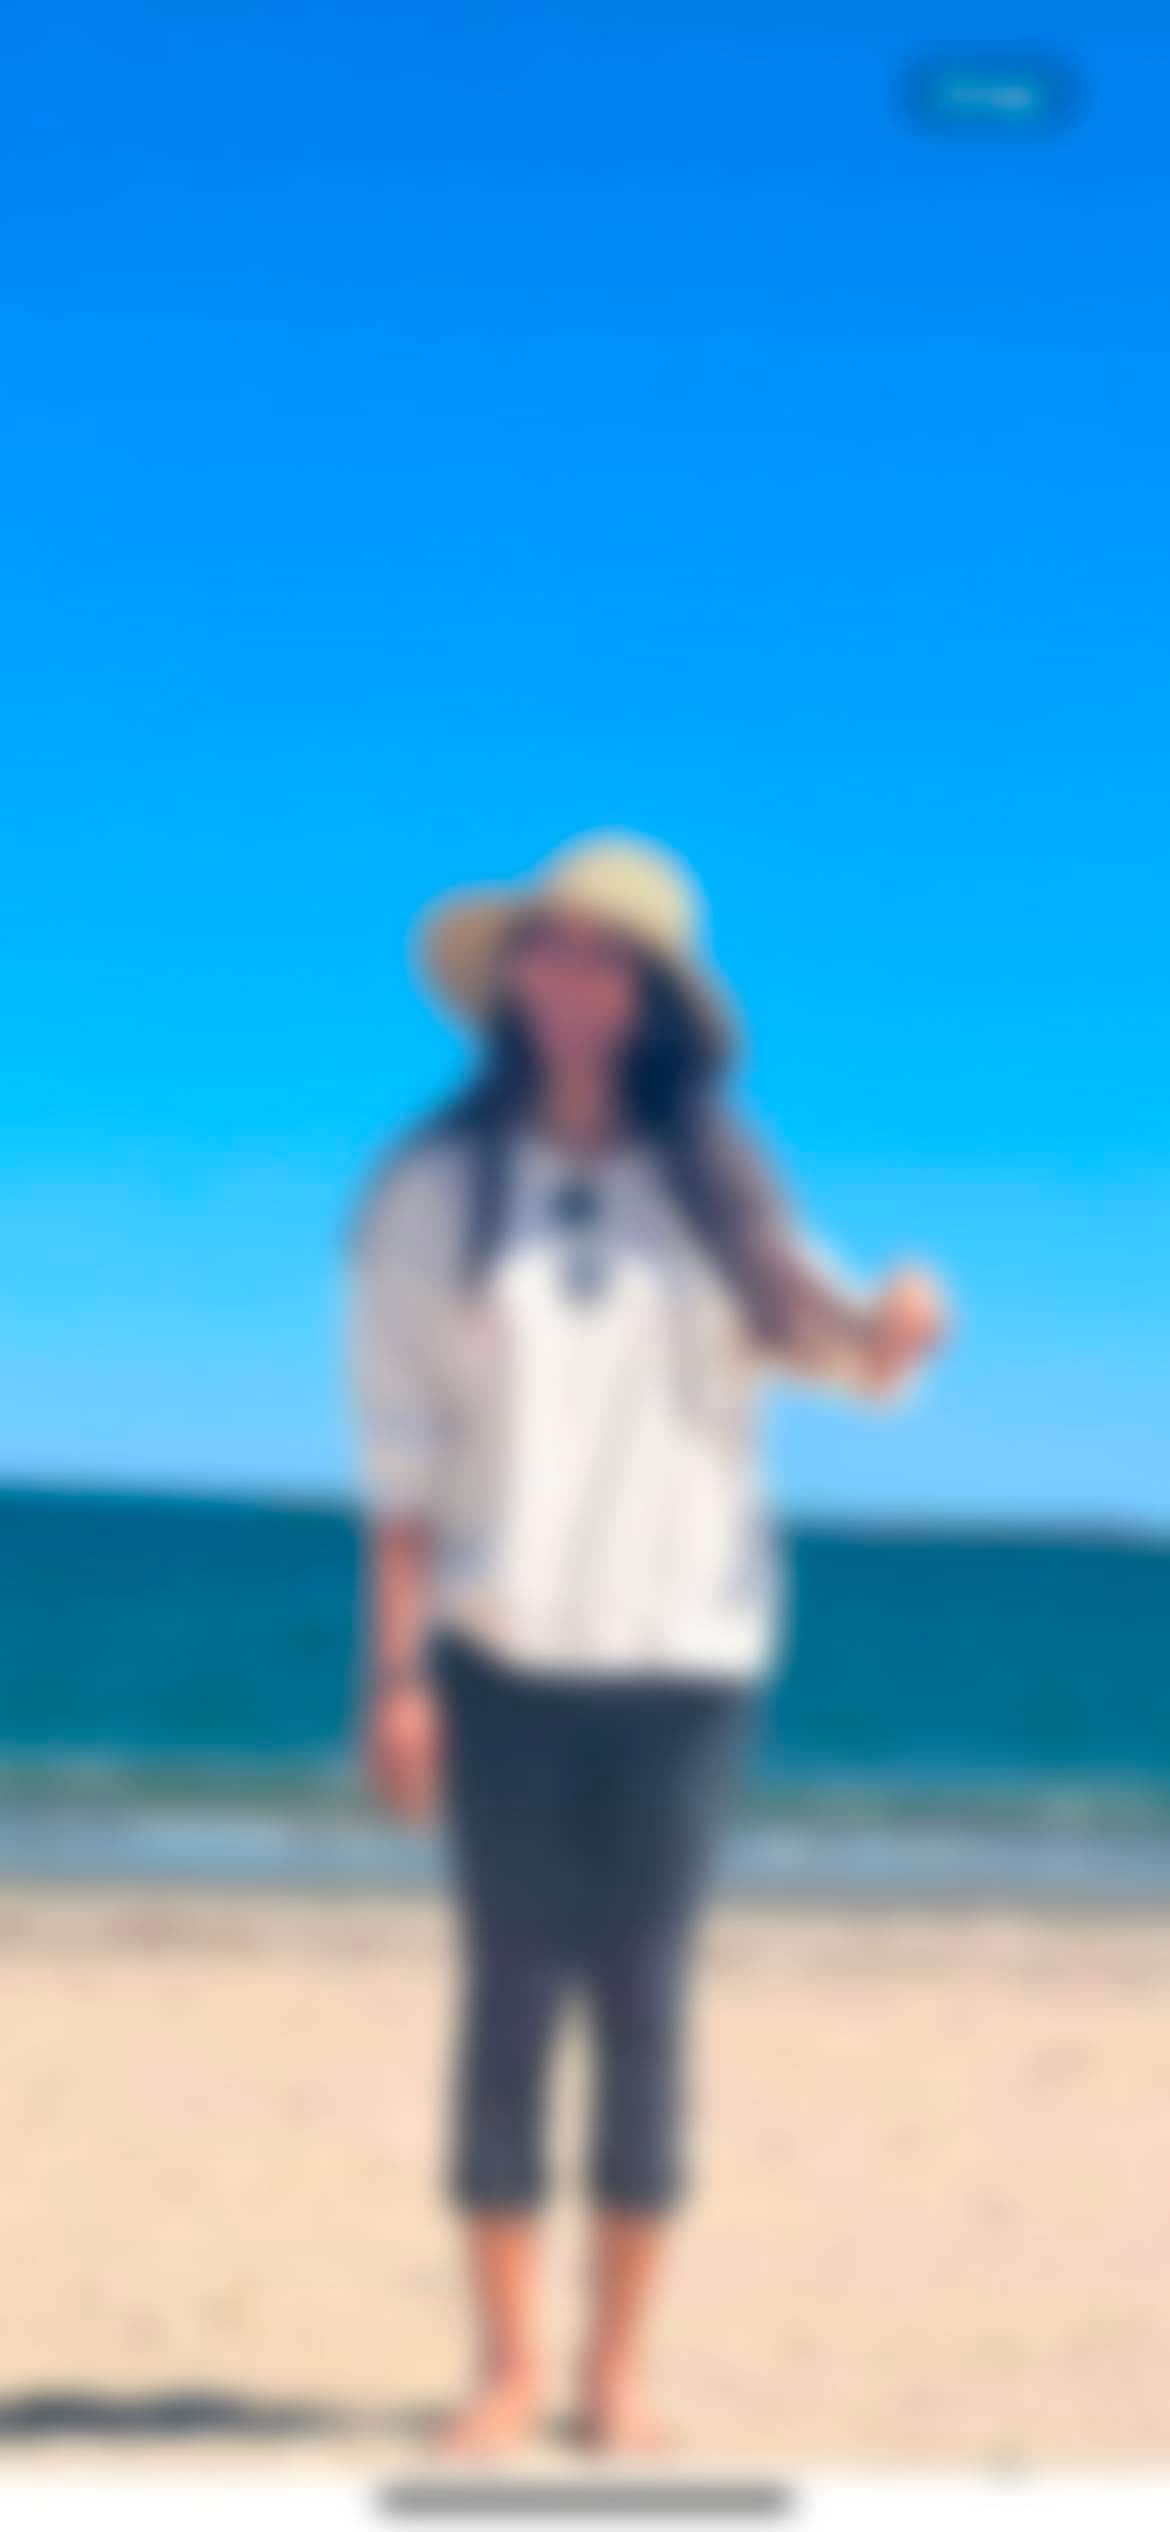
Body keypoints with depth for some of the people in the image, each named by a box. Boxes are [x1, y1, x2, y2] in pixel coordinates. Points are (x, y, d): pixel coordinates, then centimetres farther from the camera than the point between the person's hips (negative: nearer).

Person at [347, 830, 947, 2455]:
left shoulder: (713, 1185, 8)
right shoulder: (438, 1192, 3)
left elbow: (834, 1340, 3)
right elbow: (401, 1447, -1)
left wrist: (895, 1327, -21)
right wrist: (396, 1669, -7)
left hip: (682, 1647, 1)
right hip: (503, 1648, -1)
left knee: (644, 1998, 2)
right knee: (512, 1992, 0)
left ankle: (619, 2371, 9)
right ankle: (506, 2365, 8)